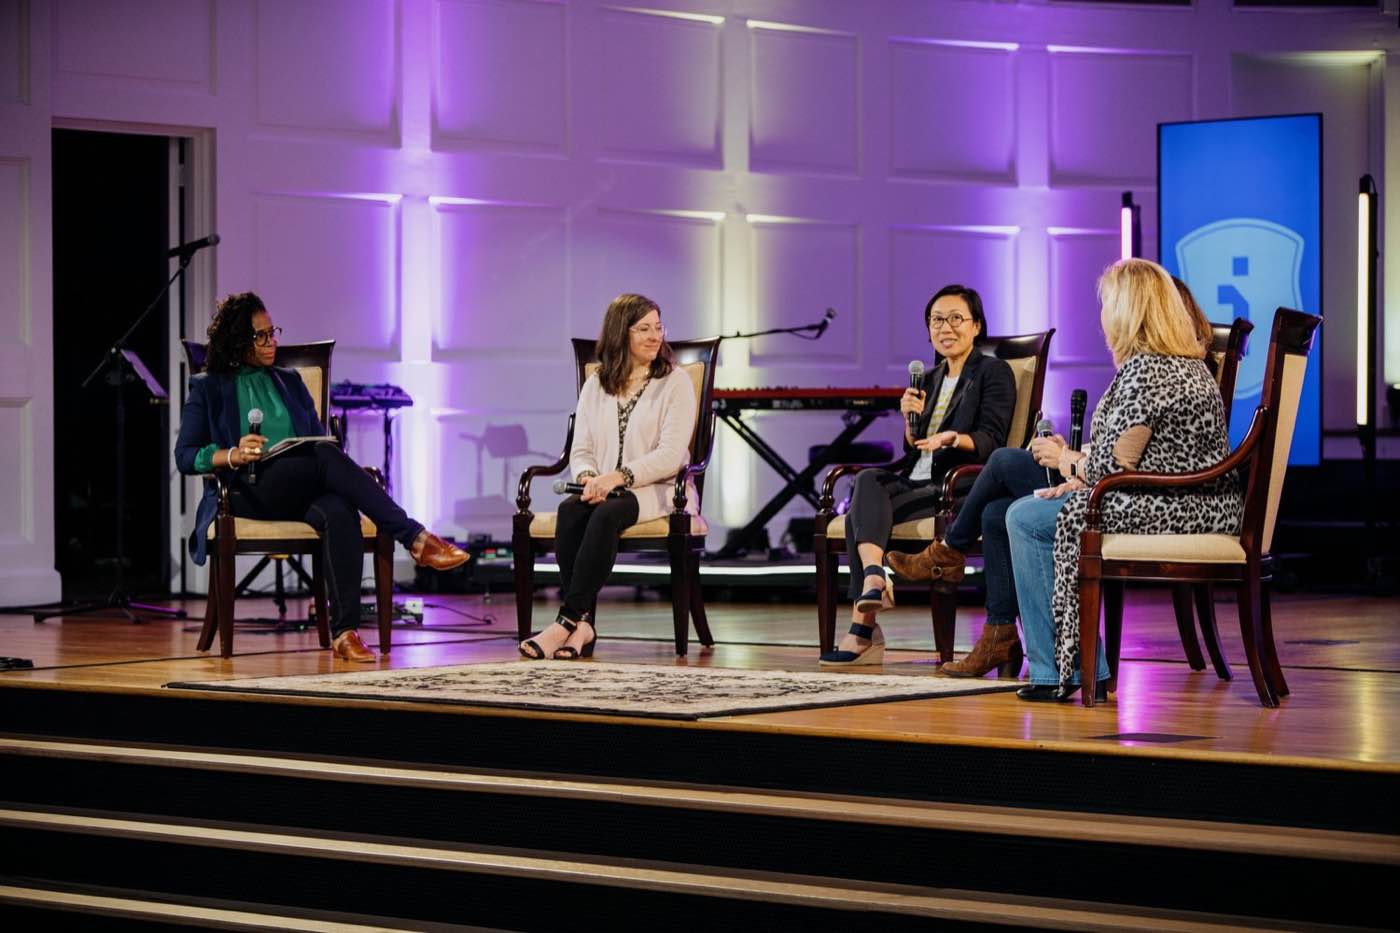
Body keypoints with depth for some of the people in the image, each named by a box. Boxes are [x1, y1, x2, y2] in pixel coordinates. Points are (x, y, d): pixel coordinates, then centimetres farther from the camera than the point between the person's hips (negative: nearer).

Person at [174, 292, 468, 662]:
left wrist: (340, 464, -4)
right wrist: (232, 456, -18)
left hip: (301, 494, 4)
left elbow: (319, 438, 21)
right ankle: (416, 539, -38)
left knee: (339, 513, -36)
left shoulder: (290, 382, 26)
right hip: (247, 495, -4)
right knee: (325, 456, -34)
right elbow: (184, 456, 2)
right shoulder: (208, 388, 12)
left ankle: (345, 632, -48)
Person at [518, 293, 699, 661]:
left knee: (607, 513, -36)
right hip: (603, 489, 4)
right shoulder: (595, 386, 15)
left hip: (658, 492, -4)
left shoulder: (675, 382, 1)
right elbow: (581, 449, 11)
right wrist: (589, 478, -14)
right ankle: (583, 625, -37)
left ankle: (568, 620, -39)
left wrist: (619, 476, -24)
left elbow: (671, 455, -10)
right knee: (570, 509, -32)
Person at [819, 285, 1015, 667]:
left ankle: (863, 630, -34)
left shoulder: (994, 373, 3)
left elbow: (990, 441, -10)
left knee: (861, 513, -27)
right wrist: (912, 420, -1)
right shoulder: (930, 379, 24)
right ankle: (873, 574, -48)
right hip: (919, 482, 6)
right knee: (868, 479, -28)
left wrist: (952, 438, -30)